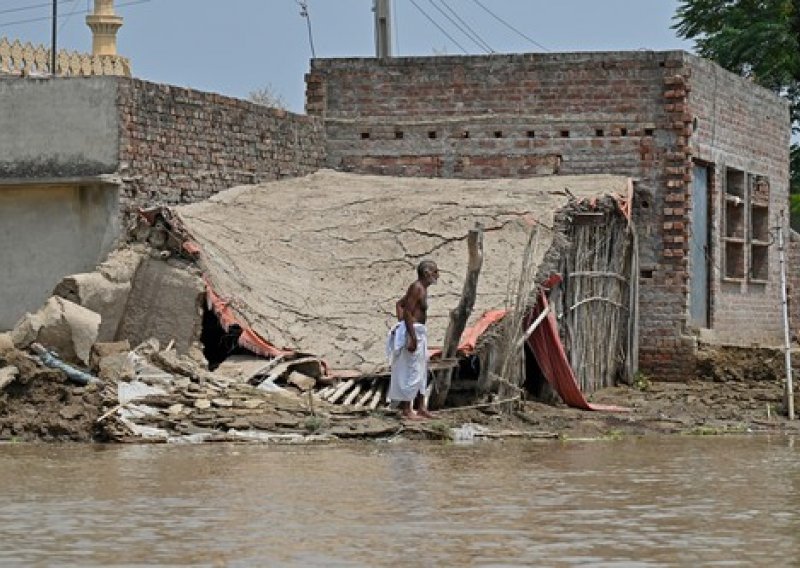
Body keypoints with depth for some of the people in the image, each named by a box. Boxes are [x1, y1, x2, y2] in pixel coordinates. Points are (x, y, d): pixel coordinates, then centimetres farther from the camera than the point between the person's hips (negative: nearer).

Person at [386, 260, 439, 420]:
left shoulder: (421, 288, 14)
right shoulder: (417, 288, -16)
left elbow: (399, 304, 24)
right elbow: (407, 312, -23)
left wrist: (401, 324, 16)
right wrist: (412, 337, -25)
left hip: (418, 331, 10)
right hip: (413, 331, -10)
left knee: (421, 370, 15)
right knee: (411, 370, -5)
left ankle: (421, 408, 21)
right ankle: (406, 409, -1)